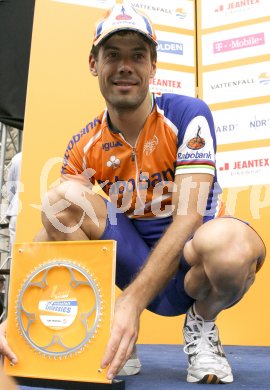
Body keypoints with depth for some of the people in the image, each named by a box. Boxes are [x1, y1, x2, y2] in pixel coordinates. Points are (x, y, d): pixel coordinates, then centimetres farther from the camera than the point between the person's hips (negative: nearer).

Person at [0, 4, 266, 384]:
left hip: (191, 266, -3)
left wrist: (132, 302, -33)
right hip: (136, 260, 3)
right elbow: (55, 228, -4)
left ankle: (202, 325, -3)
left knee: (226, 240, -40)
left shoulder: (186, 114, -14)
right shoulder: (85, 146, -2)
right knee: (62, 196, -19)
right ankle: (116, 338, -7)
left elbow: (188, 217, -23)